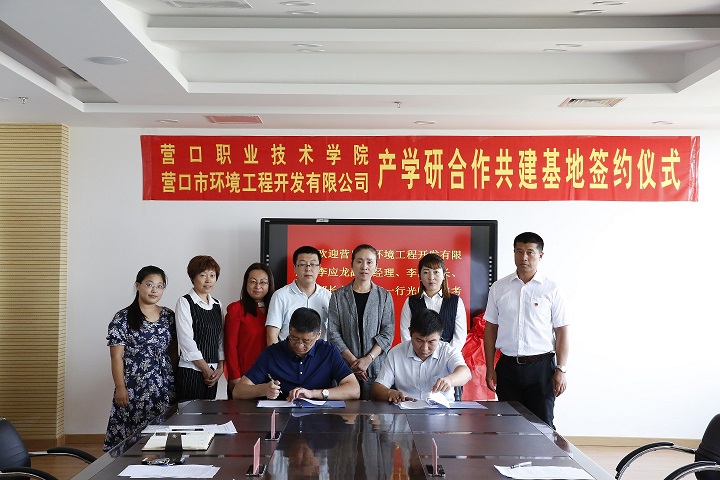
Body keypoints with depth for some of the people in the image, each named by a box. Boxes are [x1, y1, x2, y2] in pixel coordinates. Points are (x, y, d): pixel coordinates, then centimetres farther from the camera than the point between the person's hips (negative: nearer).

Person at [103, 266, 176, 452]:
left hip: (165, 388, 4)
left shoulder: (169, 317, 9)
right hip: (134, 388, -3)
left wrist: (177, 380, 7)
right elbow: (117, 356, -4)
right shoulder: (123, 318, -2)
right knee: (133, 437, -3)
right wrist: (120, 387, -10)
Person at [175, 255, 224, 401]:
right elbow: (186, 340, -11)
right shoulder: (184, 302, -4)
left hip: (212, 372, 6)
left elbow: (220, 339, 14)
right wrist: (205, 368, -10)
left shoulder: (217, 305, 14)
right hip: (191, 371, -6)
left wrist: (220, 367, 1)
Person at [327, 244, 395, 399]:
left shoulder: (384, 296, 6)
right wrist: (352, 360, -9)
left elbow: (388, 333, 0)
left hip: (377, 366, 0)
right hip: (346, 367, 0)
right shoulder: (338, 296, 5)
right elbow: (333, 333, 0)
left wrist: (368, 359, -12)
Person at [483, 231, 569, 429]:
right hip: (508, 366, 2)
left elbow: (561, 331, -1)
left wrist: (561, 370, -7)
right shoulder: (498, 288, 6)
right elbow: (491, 329, 8)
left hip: (541, 366, -2)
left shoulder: (551, 289, 0)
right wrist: (490, 368, 4)